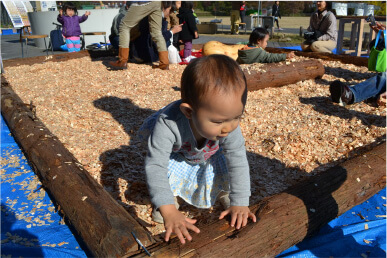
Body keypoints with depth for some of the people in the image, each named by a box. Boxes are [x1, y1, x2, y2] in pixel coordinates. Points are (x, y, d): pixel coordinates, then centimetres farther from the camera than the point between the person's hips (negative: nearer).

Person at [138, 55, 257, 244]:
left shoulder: (230, 126, -36)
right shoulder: (168, 125, -46)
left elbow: (238, 161, -27)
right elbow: (155, 166, -44)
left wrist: (240, 203, -28)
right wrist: (168, 211, -49)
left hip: (210, 155, 3)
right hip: (177, 155, -2)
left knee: (225, 168, -13)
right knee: (168, 174, -22)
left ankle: (222, 191, 20)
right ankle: (172, 196, 10)